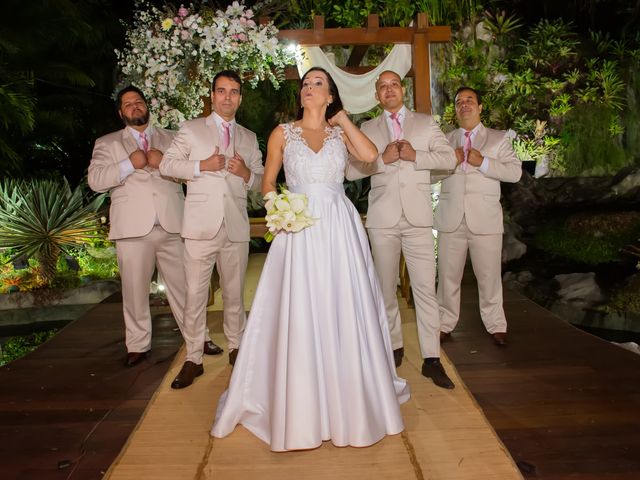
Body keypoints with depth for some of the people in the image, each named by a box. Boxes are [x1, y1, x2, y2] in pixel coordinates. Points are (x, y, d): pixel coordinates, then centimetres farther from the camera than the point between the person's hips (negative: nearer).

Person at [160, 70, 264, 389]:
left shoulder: (249, 138, 17)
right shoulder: (191, 129, 10)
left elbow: (261, 180, 17)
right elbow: (166, 165, 3)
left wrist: (246, 173, -6)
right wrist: (202, 165, -11)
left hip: (236, 228, 2)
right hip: (201, 226, -2)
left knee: (235, 293, 11)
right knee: (195, 294, -1)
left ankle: (236, 348, 27)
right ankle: (193, 359, 11)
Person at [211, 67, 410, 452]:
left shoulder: (341, 132, 11)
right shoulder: (283, 133, 9)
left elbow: (370, 155, -8)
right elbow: (268, 180, 13)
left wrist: (343, 118, 3)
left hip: (339, 229, 1)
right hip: (299, 229, -1)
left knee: (344, 311, 5)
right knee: (298, 315, 0)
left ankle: (349, 396, 24)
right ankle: (300, 403, 17)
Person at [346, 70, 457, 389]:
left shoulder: (425, 122, 14)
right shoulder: (367, 129, 13)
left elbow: (449, 158, 4)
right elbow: (351, 171, 2)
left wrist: (415, 155, -10)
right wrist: (382, 159, -12)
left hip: (417, 217, -1)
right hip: (383, 218, 1)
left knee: (425, 288, -5)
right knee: (386, 288, 8)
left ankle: (431, 358, 2)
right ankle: (394, 346, 24)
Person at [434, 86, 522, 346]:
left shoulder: (498, 138, 10)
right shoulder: (445, 140, 17)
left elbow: (515, 172, -3)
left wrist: (482, 162, -13)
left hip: (485, 219, -1)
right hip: (451, 219, 2)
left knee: (489, 276, 4)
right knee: (448, 275, 5)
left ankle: (496, 326, 19)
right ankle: (445, 323, 17)